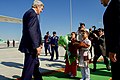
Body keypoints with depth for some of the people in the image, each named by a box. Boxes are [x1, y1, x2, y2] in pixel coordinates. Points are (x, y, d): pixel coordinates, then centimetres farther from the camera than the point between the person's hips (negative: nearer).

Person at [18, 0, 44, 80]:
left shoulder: (28, 13, 18)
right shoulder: (32, 13, -13)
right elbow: (31, 31, -23)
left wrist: (38, 43, 16)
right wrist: (36, 46, -23)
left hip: (31, 46, 11)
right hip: (31, 46, -11)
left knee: (36, 64, 21)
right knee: (29, 68, -3)